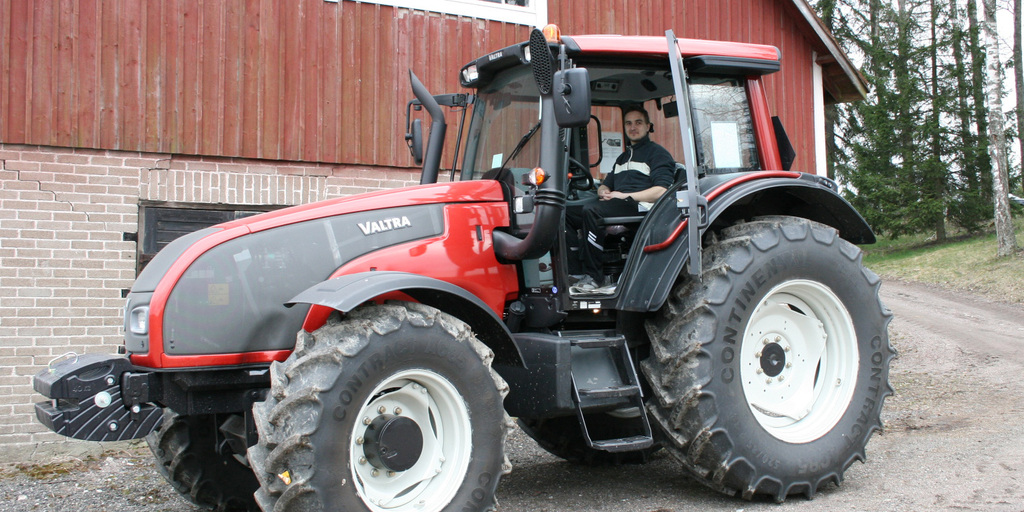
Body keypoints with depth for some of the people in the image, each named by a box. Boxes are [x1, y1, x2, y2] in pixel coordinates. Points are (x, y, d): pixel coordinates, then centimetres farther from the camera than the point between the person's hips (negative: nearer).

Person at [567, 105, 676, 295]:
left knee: (591, 211, -34)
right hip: (616, 207, 8)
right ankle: (574, 271, -24)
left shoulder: (658, 154, 6)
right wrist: (604, 192, 4)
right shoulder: (622, 158, 32)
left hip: (641, 207, -8)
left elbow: (661, 191, -8)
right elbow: (605, 185, 31)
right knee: (566, 214, -14)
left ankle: (593, 278, -30)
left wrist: (624, 196, -13)